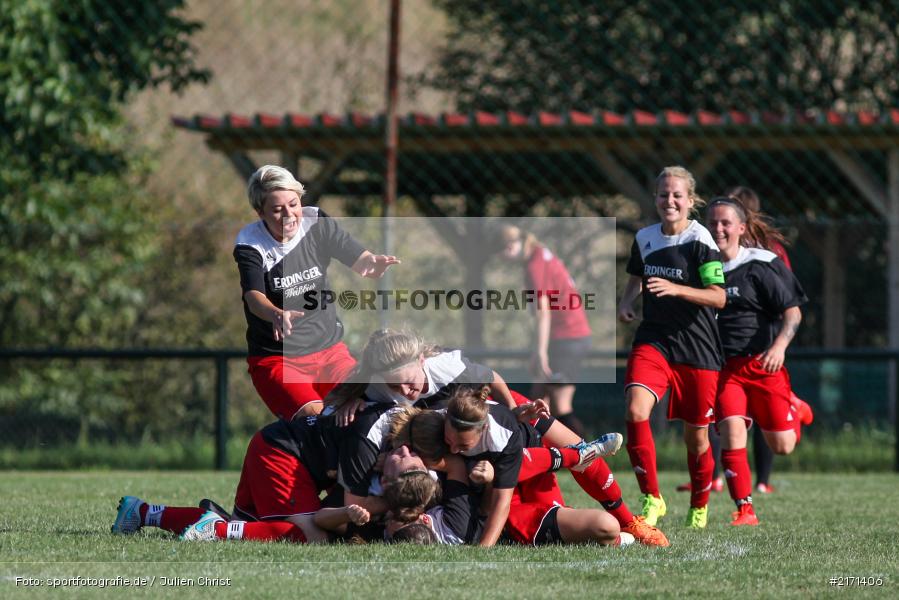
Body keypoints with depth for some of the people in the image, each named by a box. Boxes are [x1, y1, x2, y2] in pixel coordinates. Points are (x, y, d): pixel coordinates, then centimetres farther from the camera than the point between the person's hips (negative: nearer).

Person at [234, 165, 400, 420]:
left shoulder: (317, 224, -3)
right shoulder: (249, 244, -12)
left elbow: (360, 261, -8)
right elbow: (254, 297, -26)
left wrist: (374, 264, -34)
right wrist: (277, 316, -50)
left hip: (329, 349, 4)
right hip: (275, 359, -4)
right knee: (313, 417, -27)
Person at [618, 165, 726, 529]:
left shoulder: (699, 240, -10)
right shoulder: (645, 238, 6)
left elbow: (718, 297, -15)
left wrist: (676, 289, -29)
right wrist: (626, 302, 6)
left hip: (697, 349, -3)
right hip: (653, 339, 3)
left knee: (696, 434, 7)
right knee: (636, 410, -23)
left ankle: (699, 506, 32)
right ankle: (651, 499, -15)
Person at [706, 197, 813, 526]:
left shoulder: (761, 265, -8)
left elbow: (792, 312, -8)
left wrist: (780, 345, -25)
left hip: (764, 363, -2)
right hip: (724, 366, 2)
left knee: (781, 446, 4)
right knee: (731, 433, -18)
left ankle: (795, 411, 39)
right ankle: (745, 510, -11)